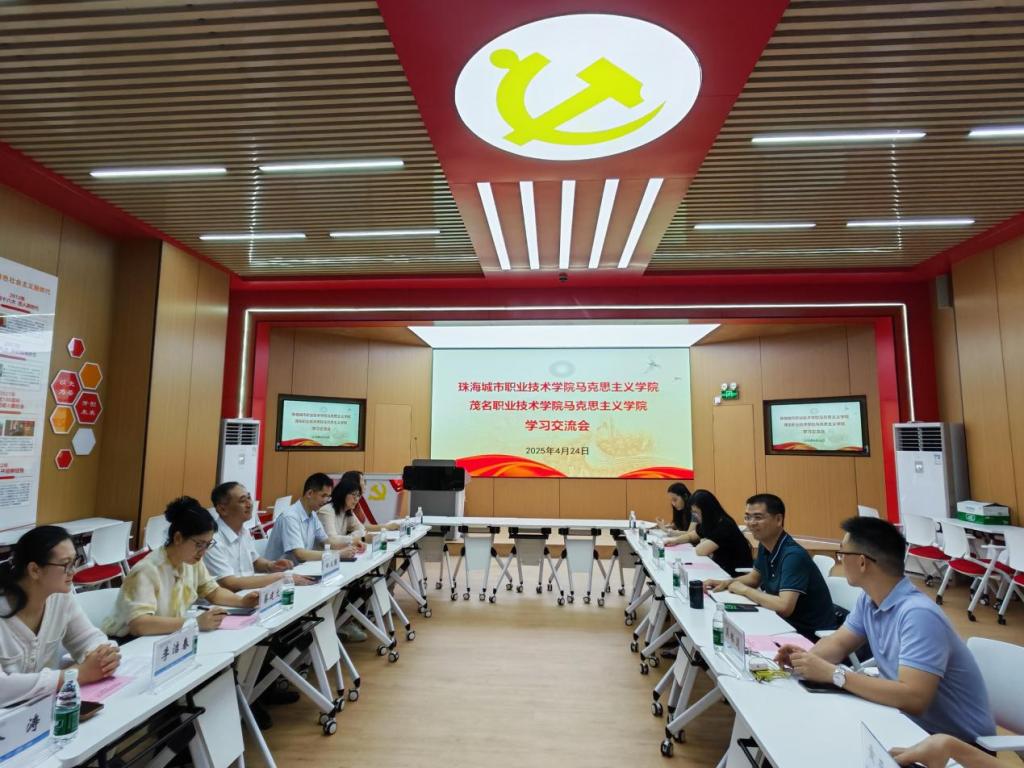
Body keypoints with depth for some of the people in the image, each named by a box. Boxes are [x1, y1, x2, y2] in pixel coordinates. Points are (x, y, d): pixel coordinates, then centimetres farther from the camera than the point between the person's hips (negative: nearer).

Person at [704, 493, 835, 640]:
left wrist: (744, 590, -21)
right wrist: (728, 582, -1)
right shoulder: (764, 546, 0)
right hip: (788, 623, 7)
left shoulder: (793, 555, -26)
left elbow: (784, 607, -35)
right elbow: (755, 577, 18)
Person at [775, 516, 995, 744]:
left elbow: (913, 699, -35)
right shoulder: (868, 601, -3)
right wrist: (807, 657, -14)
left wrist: (833, 673, -32)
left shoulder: (918, 614, -29)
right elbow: (839, 643, 8)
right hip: (916, 724, 7)